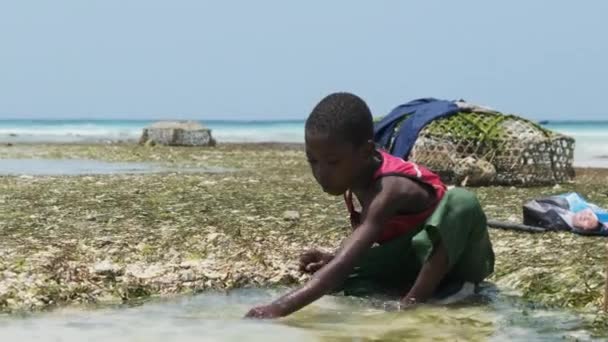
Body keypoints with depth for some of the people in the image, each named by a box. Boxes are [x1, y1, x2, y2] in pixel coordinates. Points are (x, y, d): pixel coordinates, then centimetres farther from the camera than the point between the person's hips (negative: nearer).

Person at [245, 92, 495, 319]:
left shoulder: (390, 190, -34)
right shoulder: (362, 174, -8)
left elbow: (345, 263, -45)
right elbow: (360, 244, 8)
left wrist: (281, 308, -54)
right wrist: (332, 260, -12)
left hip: (455, 261, -7)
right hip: (414, 260, 7)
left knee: (462, 202, -38)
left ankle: (417, 298, -27)